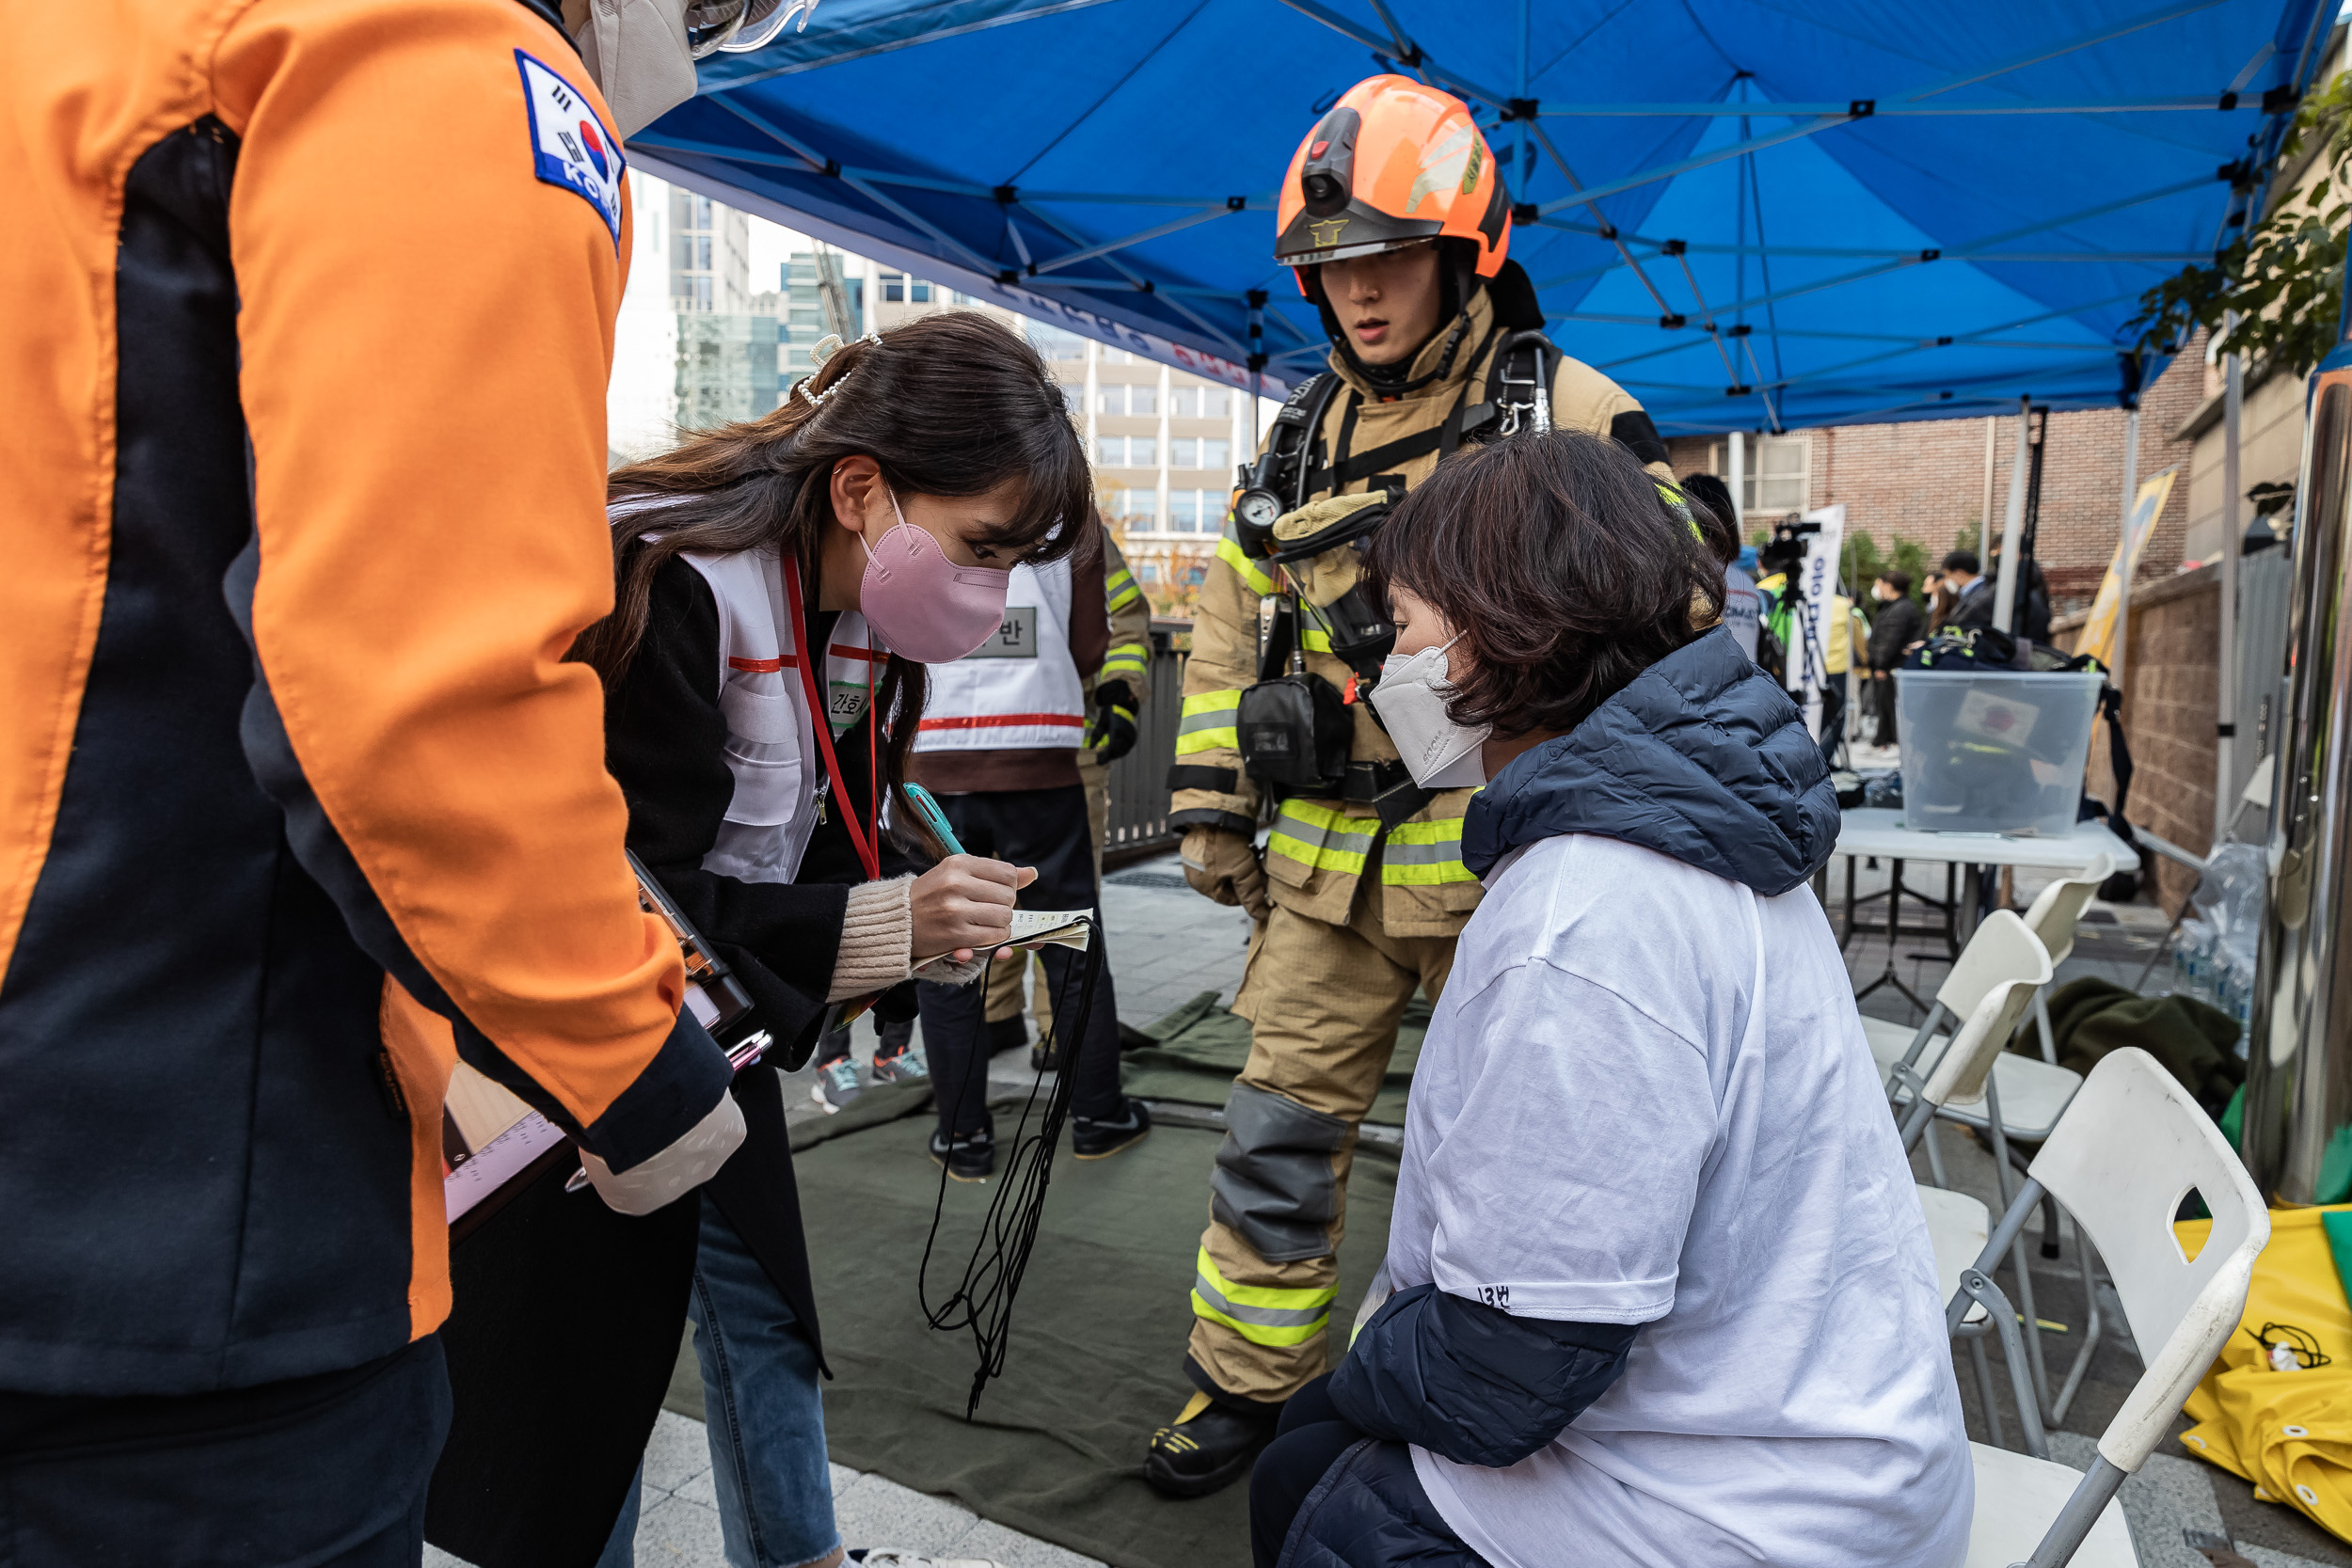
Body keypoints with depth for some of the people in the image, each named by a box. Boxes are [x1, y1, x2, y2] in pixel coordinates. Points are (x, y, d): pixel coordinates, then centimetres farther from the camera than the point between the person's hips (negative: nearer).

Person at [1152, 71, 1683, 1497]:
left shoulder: (1571, 417, -5)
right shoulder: (1302, 439, 11)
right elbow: (1230, 629, 16)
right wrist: (1212, 805, 12)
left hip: (1498, 857, -4)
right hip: (1327, 860, 5)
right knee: (1280, 1131, 9)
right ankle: (1249, 1380, 28)